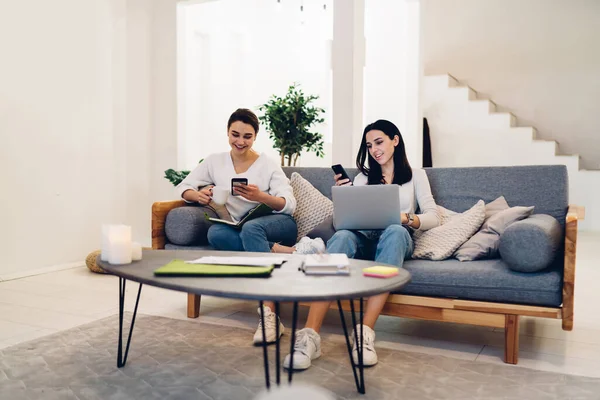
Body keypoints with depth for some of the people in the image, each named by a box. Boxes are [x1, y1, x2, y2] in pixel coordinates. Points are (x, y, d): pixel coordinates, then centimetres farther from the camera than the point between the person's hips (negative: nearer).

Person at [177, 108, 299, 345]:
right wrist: (199, 195, -13)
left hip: (277, 224, -2)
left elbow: (289, 205, -8)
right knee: (215, 233, -31)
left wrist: (261, 197, -29)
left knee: (250, 229, -37)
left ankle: (270, 314, -42)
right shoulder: (214, 162, 10)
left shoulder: (268, 165, 2)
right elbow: (183, 188, 12)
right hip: (242, 229, 2)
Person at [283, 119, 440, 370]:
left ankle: (365, 332, -44)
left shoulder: (415, 175, 17)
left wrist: (406, 218, -17)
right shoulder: (363, 178, 23)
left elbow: (432, 218, 3)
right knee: (342, 236, -35)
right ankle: (310, 334, -49)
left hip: (398, 240, -1)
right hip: (365, 238, 1)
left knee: (394, 231, -39)